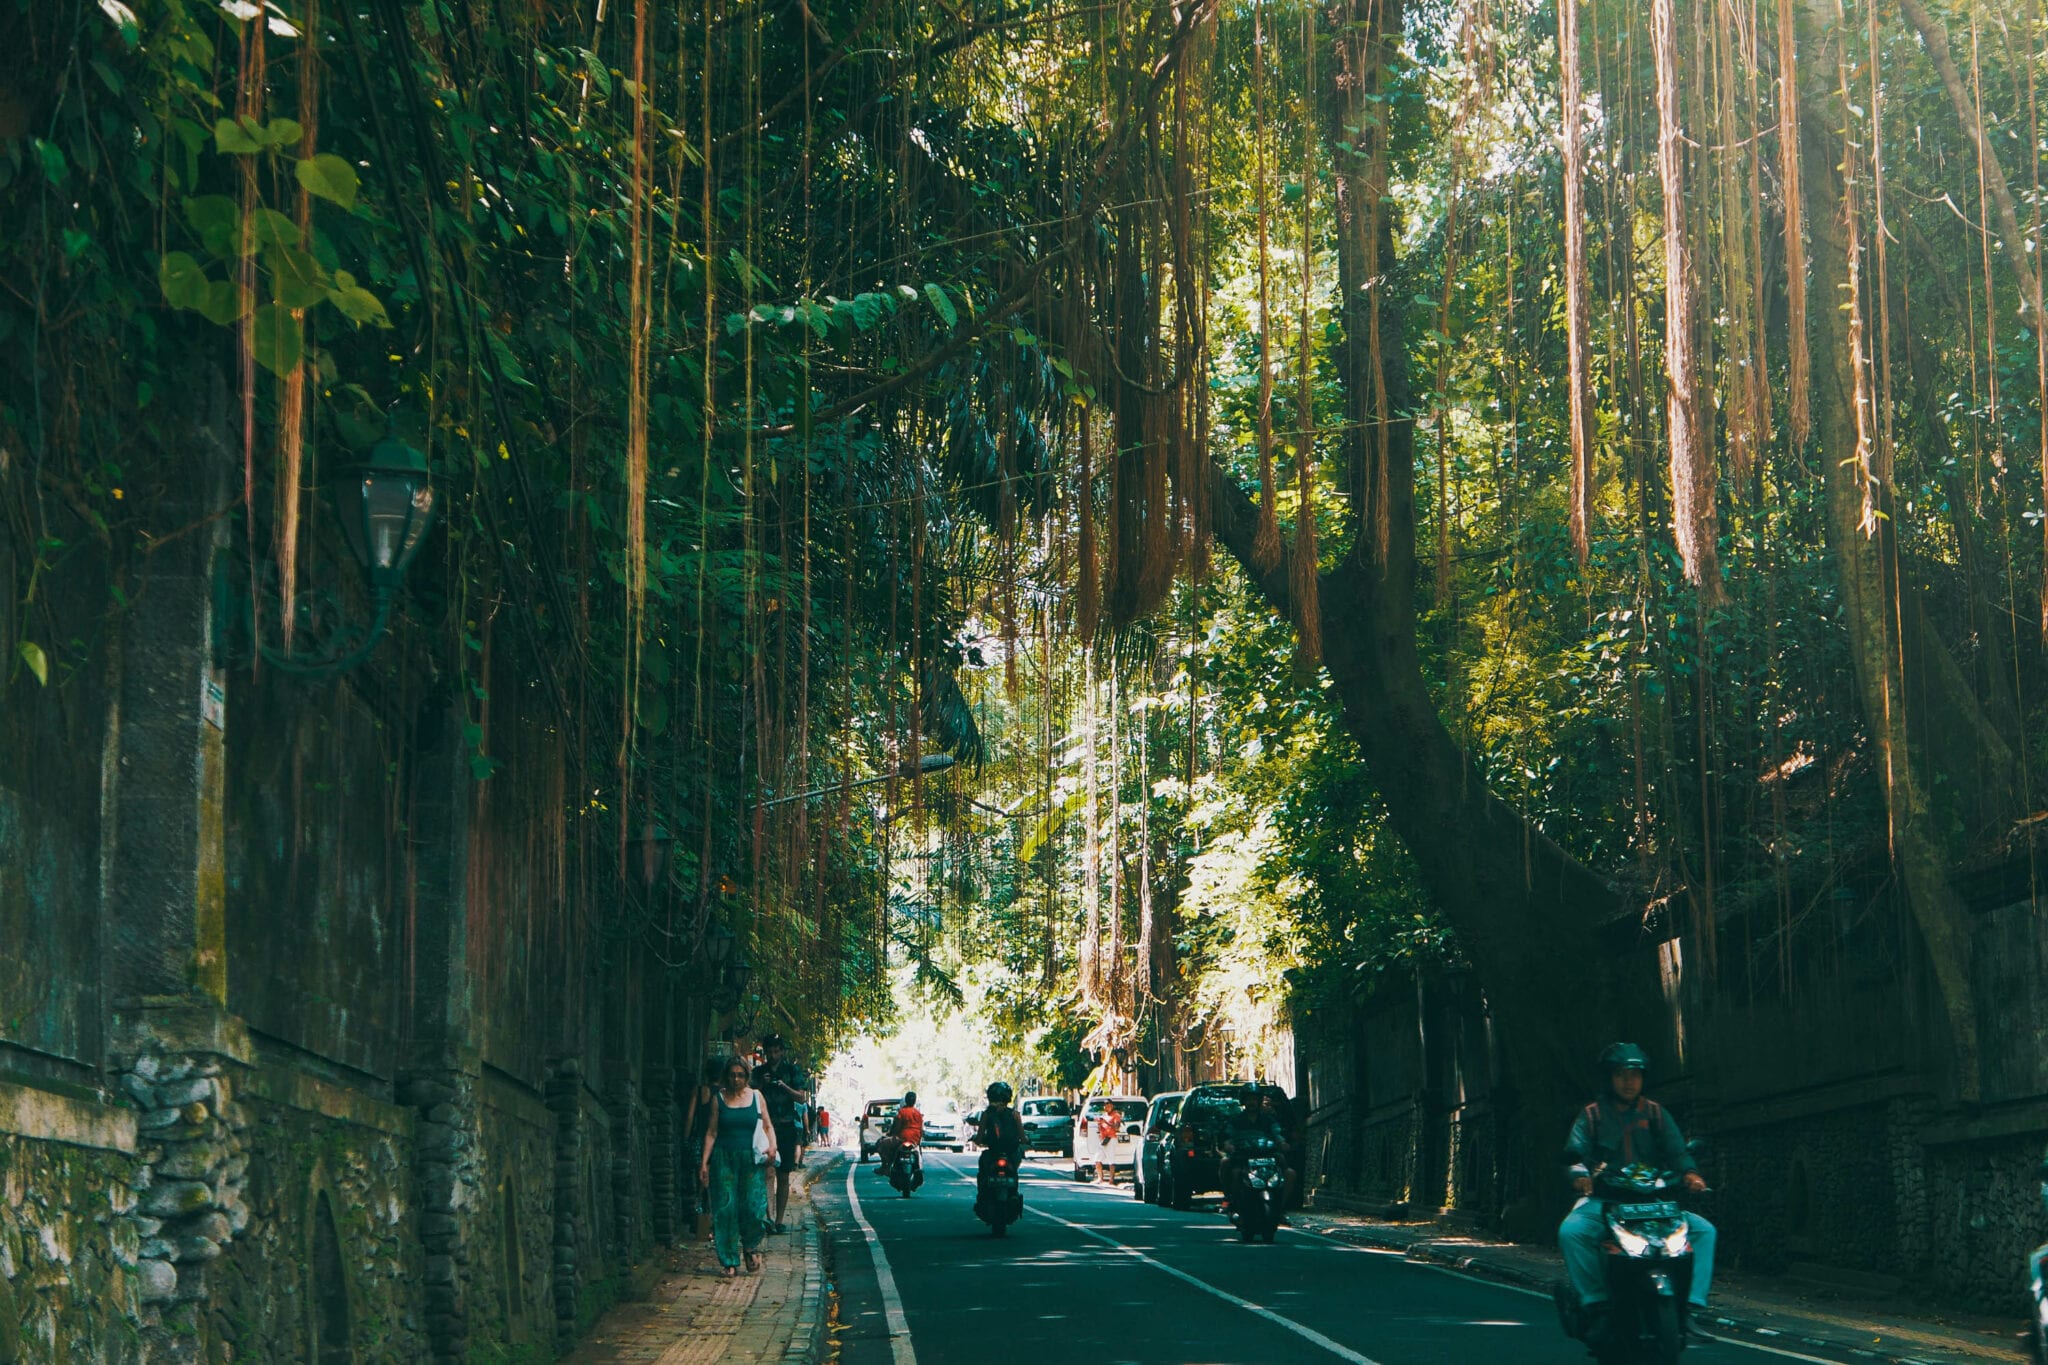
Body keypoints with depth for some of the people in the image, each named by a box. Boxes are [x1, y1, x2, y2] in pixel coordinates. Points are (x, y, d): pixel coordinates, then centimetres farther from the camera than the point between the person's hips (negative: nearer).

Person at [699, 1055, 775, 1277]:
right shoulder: (719, 1099, 5)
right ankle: (730, 1262, 3)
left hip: (750, 1159, 0)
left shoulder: (756, 1096, 8)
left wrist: (772, 1146, -7)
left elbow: (768, 1125, 12)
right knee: (726, 1208, -4)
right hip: (724, 1158, 0)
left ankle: (751, 1247, 20)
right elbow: (712, 1132, 4)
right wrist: (704, 1163, -2)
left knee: (753, 1206, -9)